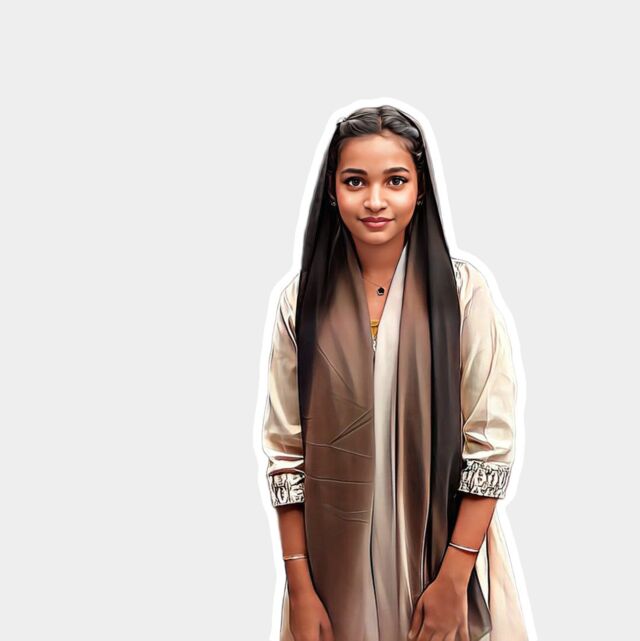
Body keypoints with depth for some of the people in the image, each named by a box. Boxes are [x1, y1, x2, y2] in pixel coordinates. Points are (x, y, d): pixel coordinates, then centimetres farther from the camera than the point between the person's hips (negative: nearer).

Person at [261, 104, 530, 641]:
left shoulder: (464, 291, -9)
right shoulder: (301, 301, -5)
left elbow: (492, 441, -9)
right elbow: (286, 450, -3)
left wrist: (454, 576, -11)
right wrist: (299, 588, -4)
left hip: (444, 544, -1)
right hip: (337, 557, 1)